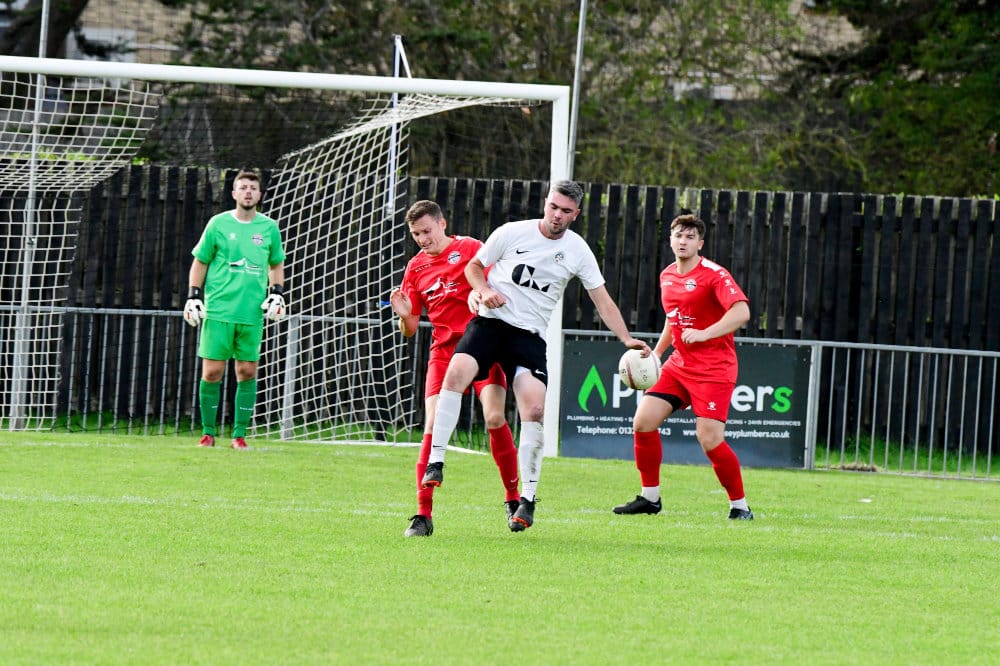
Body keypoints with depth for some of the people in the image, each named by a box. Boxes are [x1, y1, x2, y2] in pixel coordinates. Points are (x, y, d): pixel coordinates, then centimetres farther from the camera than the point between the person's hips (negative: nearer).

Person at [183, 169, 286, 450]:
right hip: (218, 311, -2)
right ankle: (208, 433, 6)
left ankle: (239, 435, 9)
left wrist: (277, 294, 7)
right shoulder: (218, 224, 2)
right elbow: (200, 262, 8)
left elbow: (276, 264, 21)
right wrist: (194, 297, 0)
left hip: (252, 313, 2)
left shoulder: (269, 228, 8)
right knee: (212, 372, -4)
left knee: (247, 372, 2)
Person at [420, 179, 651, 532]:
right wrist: (484, 290, -10)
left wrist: (627, 339, 0)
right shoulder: (513, 232, -1)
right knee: (456, 372, -28)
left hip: (530, 334, 1)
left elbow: (602, 301, 10)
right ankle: (435, 462, -21)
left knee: (534, 409, -15)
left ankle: (527, 497, -2)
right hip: (490, 321, -1)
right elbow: (473, 267, 11)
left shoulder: (577, 251, 4)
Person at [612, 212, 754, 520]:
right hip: (679, 364, 7)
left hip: (714, 368, -7)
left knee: (710, 439, -16)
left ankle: (740, 506, 0)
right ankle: (650, 497, 11)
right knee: (643, 421, -4)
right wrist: (655, 353, 22)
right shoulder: (667, 276, 12)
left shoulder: (714, 275, -12)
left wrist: (705, 333, -33)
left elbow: (741, 312, -25)